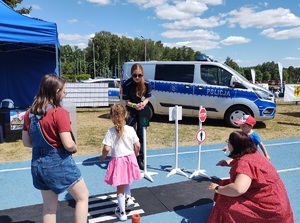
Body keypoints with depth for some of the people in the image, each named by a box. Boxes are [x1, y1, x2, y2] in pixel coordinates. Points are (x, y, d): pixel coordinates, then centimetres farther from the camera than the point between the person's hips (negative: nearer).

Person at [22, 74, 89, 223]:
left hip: (38, 164, 7)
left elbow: (26, 142, 9)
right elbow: (68, 144, -22)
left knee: (49, 206, 21)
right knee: (82, 197, 13)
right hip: (59, 163, -7)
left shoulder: (29, 113, 2)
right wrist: (75, 148, -2)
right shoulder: (59, 112, -18)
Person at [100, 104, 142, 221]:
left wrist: (103, 157, 4)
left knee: (120, 187, 13)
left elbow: (107, 148, -16)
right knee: (126, 181, 34)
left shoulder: (110, 132, -13)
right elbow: (137, 146, -3)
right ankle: (128, 198, 24)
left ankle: (122, 212, 26)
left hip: (118, 161, -2)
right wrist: (135, 154, 18)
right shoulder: (130, 129, -7)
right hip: (130, 159, 3)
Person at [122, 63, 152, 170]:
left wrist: (143, 103, -23)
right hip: (131, 112, -2)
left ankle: (140, 159, 19)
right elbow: (127, 101, -14)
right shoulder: (126, 85, -20)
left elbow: (147, 97, -2)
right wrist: (135, 105, -34)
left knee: (141, 135, 8)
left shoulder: (146, 84, -14)